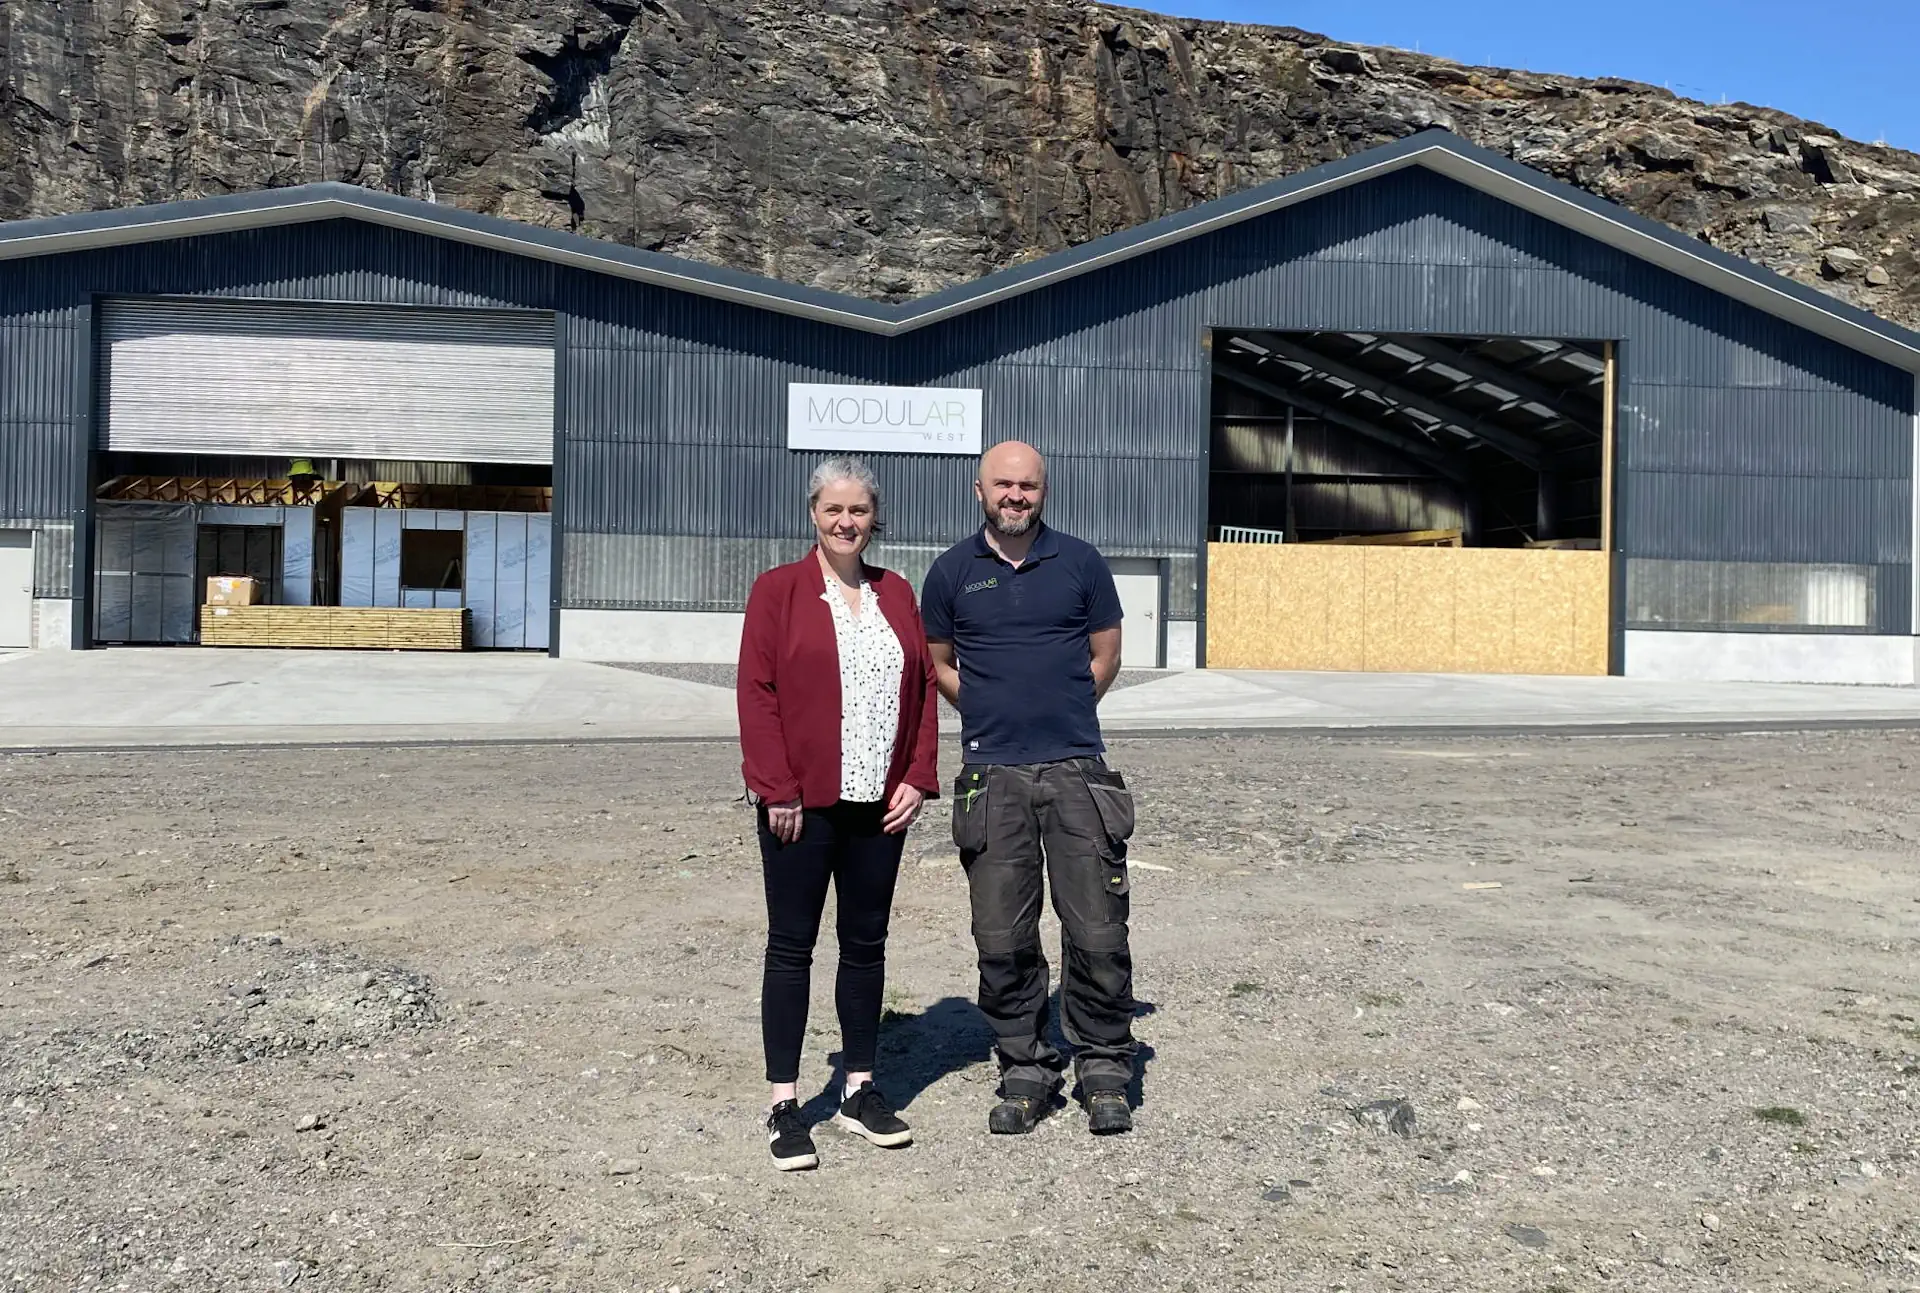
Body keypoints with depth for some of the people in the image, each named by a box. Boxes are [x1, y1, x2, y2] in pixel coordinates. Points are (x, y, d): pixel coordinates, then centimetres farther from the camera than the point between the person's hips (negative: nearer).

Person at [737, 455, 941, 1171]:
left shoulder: (897, 594, 12)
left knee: (867, 943, 12)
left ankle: (861, 1089, 24)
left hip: (880, 804, 4)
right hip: (801, 805, -4)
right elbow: (757, 693, -7)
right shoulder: (778, 590, -1)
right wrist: (777, 790, -13)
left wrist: (917, 778, 2)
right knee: (791, 946, 3)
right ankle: (784, 1106, 11)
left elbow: (924, 690, 11)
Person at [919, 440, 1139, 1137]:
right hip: (993, 775, 1)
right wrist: (993, 713, 7)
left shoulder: (1080, 562, 6)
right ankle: (1025, 1068, 19)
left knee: (1098, 933, -1)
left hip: (1078, 769, -1)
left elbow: (1105, 655, 13)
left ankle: (1104, 1067, 15)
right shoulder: (951, 571, 7)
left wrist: (1059, 714, 10)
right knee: (1002, 940, 4)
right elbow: (938, 663, 16)